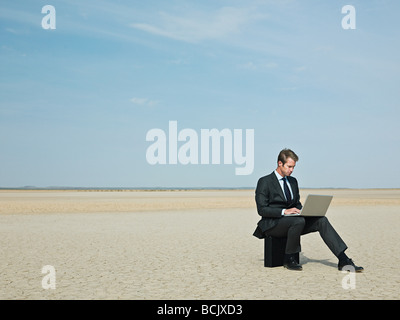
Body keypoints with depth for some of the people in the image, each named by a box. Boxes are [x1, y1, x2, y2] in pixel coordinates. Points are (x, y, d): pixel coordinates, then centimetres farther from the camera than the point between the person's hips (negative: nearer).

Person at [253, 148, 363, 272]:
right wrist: (284, 211, -24)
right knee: (299, 221, -35)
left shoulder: (293, 181, 17)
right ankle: (289, 259, -17)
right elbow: (262, 209, -13)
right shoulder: (264, 182, -5)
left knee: (321, 220, -15)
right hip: (272, 224, -6)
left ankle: (343, 260, -20)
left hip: (292, 221, 7)